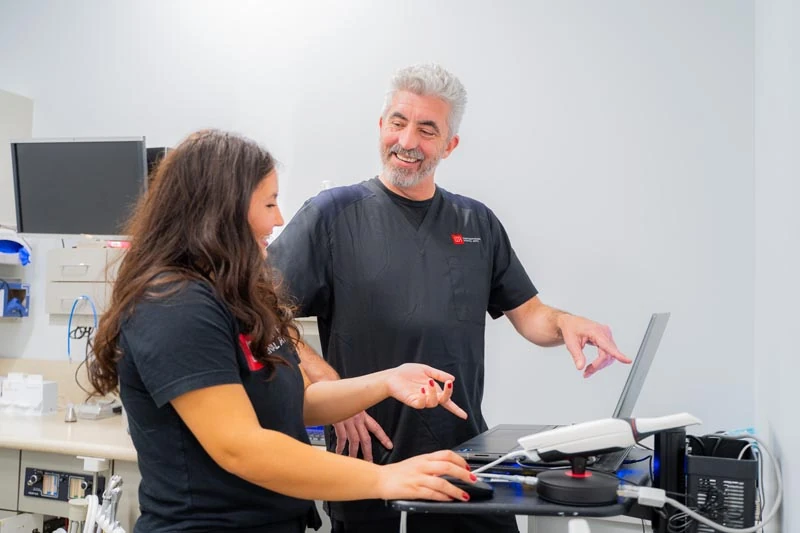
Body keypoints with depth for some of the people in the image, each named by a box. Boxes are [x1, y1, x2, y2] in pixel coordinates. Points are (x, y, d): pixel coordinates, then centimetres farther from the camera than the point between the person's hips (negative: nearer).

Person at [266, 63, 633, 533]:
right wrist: (331, 389, -19)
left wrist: (564, 323, -9)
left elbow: (526, 313, 12)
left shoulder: (478, 223, 8)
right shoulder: (334, 213, -5)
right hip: (368, 461, -3)